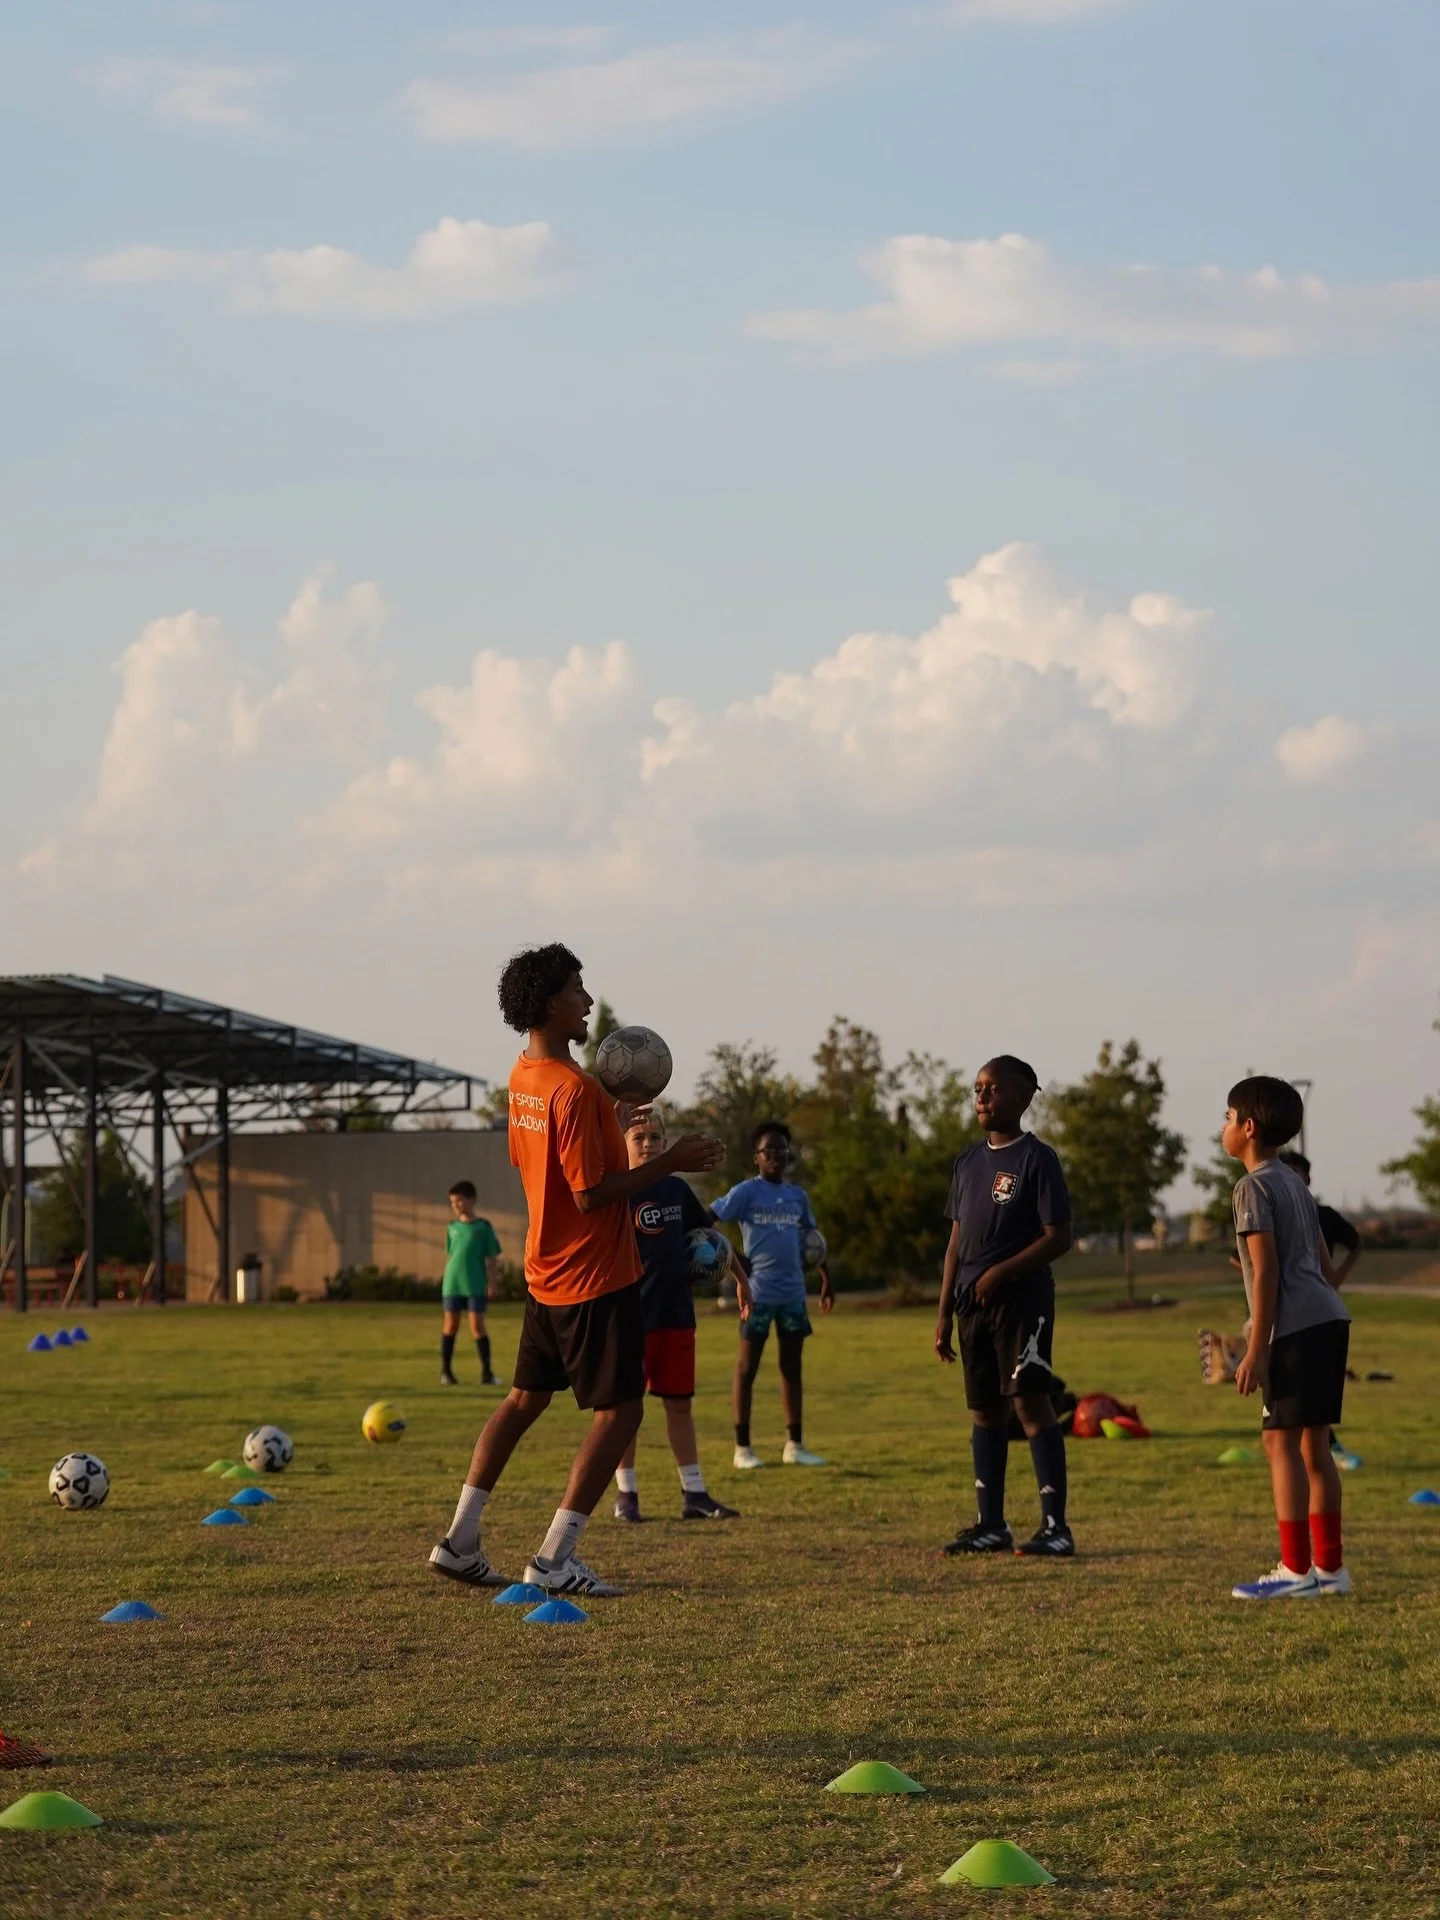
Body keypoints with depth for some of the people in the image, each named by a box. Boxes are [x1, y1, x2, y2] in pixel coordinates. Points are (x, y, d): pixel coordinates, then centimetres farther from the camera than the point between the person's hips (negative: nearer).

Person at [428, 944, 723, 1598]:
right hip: (597, 1279, -9)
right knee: (620, 1410, -2)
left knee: (525, 1397, 19)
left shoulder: (521, 1079, 7)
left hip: (546, 1272, 9)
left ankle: (460, 1539, 20)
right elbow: (592, 1194, -24)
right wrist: (670, 1162, -19)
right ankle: (554, 1559, -5)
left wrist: (615, 1115, 14)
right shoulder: (576, 1090, -22)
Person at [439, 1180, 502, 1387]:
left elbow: (493, 1258, 1)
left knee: (477, 1326, -5)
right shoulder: (452, 1227, 9)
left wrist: (491, 1284, -5)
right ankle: (445, 1371, 13)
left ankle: (486, 1372, 0)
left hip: (476, 1285, -3)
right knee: (450, 1325, 5)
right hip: (452, 1284, 3)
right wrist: (447, 1280, 12)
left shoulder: (483, 1227, -1)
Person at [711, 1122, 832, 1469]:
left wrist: (826, 1279, 21)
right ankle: (743, 1447, 3)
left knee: (792, 1368, 8)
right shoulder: (747, 1192, -4)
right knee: (747, 1366, 0)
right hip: (758, 1292, -6)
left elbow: (811, 1238, 23)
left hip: (793, 1293, 6)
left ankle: (794, 1444, 14)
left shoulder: (797, 1196, 13)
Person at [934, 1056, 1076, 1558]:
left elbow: (1059, 1237, -11)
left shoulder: (1037, 1158, -6)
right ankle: (992, 1524, 15)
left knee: (1030, 1402, -12)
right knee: (984, 1408, 9)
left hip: (1022, 1298, -7)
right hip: (973, 1303, 7)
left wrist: (1003, 1271, -19)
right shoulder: (969, 1162, 14)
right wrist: (945, 1311, 13)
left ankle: (1055, 1526, -13)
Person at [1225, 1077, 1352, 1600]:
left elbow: (1266, 1272, -13)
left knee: (1281, 1441, -7)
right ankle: (1328, 1565, 14)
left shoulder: (1254, 1187, -7)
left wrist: (1256, 1351, -13)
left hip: (1296, 1327, -9)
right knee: (1313, 1443, 12)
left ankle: (1296, 1570, -10)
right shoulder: (1295, 1184, 21)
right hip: (1330, 1320, 9)